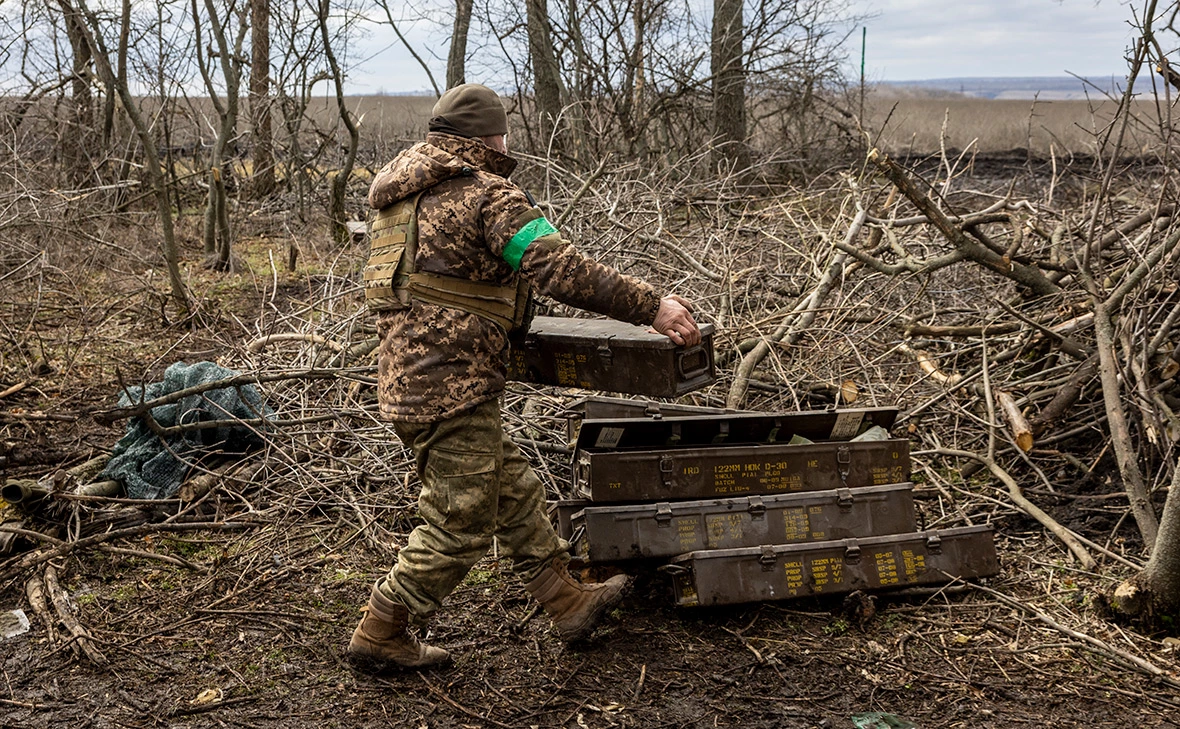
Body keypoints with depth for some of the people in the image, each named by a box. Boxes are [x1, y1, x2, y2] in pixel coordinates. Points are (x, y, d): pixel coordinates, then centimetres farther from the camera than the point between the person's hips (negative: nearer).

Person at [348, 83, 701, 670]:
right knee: (462, 521, 4)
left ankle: (567, 602, 29)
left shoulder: (397, 195, 15)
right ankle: (380, 635, 17)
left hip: (406, 375, 10)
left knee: (515, 493, 18)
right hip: (453, 388, -10)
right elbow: (562, 270, -22)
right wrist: (652, 306, -18)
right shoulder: (487, 193, -12)